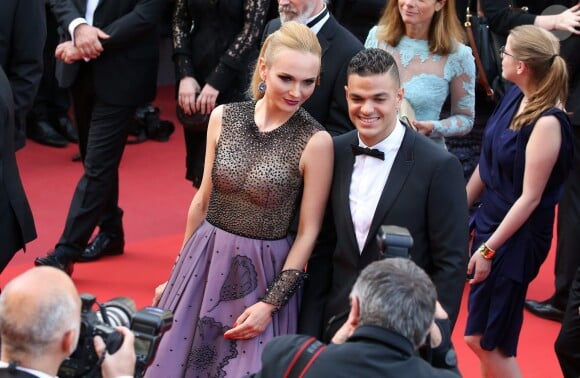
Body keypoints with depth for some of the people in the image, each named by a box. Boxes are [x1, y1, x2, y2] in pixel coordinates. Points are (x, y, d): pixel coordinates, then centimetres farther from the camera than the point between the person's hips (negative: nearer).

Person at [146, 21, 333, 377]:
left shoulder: (316, 142, -14)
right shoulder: (224, 118, -3)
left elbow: (309, 231, -9)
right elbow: (203, 200, 7)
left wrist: (271, 303, -11)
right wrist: (178, 272, 14)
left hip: (263, 274, -4)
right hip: (204, 262, 4)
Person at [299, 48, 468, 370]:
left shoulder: (439, 166, -12)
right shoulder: (334, 154, 1)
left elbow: (451, 263, -9)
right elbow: (322, 250, 6)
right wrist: (309, 330, 1)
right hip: (337, 325, 4)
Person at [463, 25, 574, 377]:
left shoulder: (548, 122, -25)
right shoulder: (515, 96, -1)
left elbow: (530, 197, -23)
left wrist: (489, 249, -20)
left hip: (517, 237, -8)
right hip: (490, 219, 8)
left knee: (486, 339, 0)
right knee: (482, 337, 15)